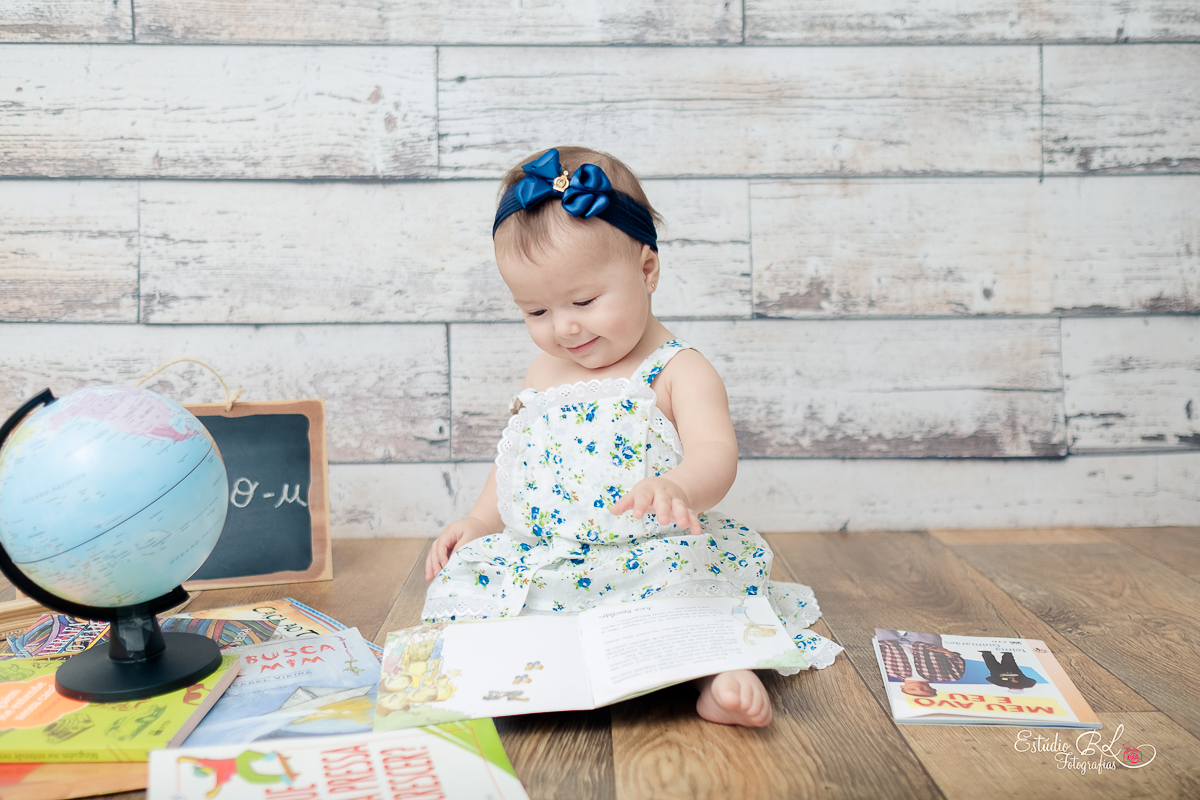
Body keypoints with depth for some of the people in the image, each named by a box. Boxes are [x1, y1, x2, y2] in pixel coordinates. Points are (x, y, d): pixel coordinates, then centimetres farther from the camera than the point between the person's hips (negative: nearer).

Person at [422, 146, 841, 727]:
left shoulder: (678, 372, -5)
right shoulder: (543, 375, 14)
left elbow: (716, 456, -21)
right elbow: (515, 461, 25)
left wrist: (675, 488, -44)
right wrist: (478, 521, 9)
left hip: (652, 559, -5)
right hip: (537, 559, 5)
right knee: (461, 584, -18)